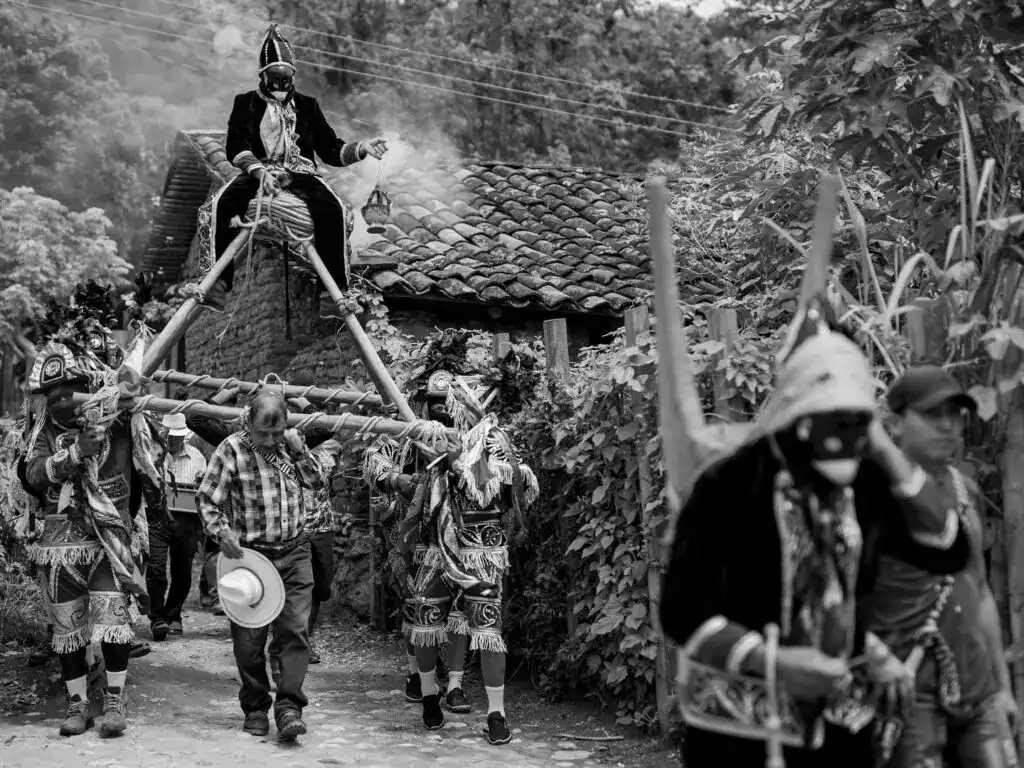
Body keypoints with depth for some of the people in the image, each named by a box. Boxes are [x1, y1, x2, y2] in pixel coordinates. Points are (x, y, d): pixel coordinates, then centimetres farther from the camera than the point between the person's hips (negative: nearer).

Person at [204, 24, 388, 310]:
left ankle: (338, 287, -29)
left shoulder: (307, 106, 17)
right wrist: (259, 171, -23)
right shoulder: (246, 104, 12)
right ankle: (221, 280, -30)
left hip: (301, 173, 1)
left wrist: (361, 148, -8)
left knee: (332, 208, -32)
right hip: (258, 172, -1)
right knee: (223, 203, -32)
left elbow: (331, 150, 12)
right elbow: (236, 147, -3)